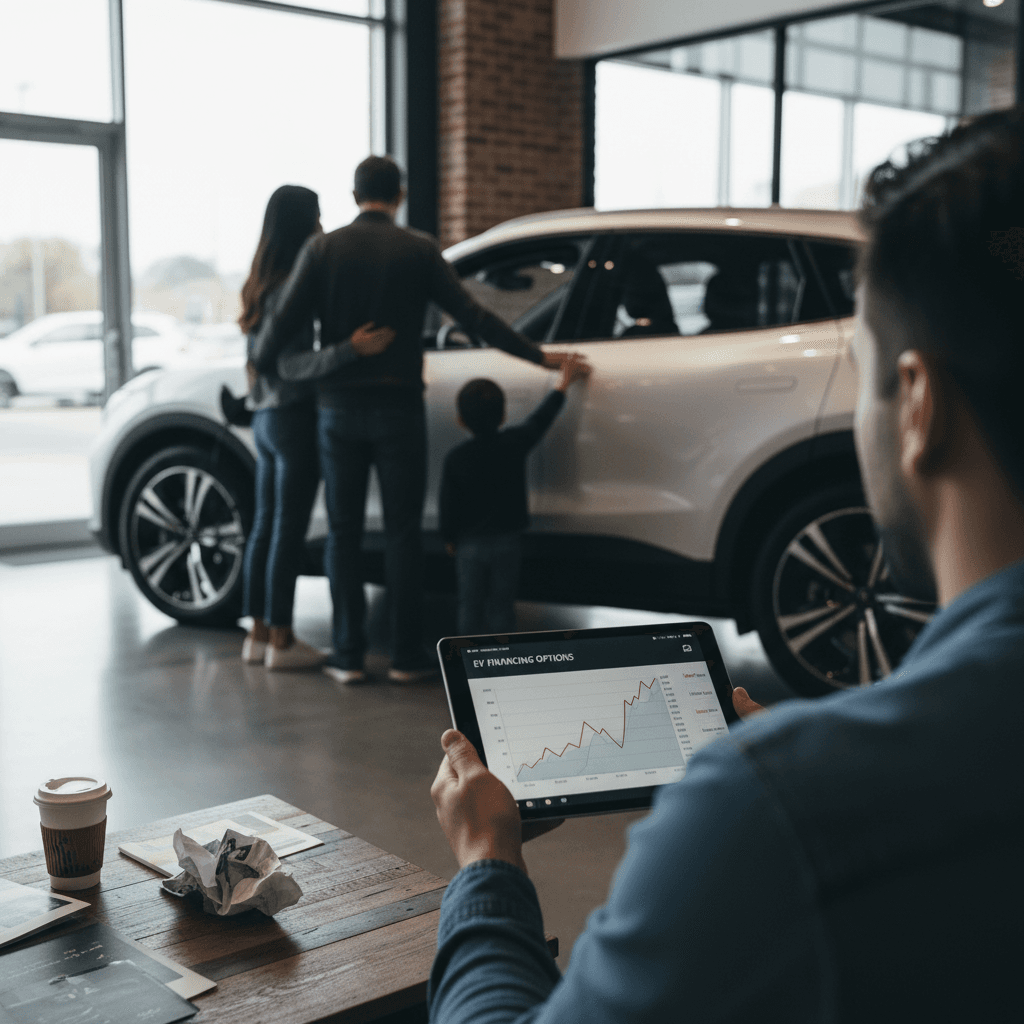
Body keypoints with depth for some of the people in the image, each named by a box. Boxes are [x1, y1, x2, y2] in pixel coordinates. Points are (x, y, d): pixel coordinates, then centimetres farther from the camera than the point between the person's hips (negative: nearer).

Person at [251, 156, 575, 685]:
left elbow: (282, 319, -5)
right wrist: (538, 356, 6)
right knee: (401, 532, 5)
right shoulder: (417, 249, -2)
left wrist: (260, 363, 16)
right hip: (398, 407, -1)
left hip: (339, 407, 1)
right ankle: (406, 655, 8)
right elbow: (472, 315, -2)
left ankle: (348, 655, 10)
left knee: (344, 531, 8)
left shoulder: (322, 249, 0)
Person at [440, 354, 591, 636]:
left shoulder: (455, 459, -10)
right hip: (508, 539, 1)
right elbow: (541, 418, 7)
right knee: (501, 603, 7)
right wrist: (564, 383, 21)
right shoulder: (516, 443, -8)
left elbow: (448, 505, -5)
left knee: (470, 605, 9)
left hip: (470, 542, -1)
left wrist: (449, 538, 11)